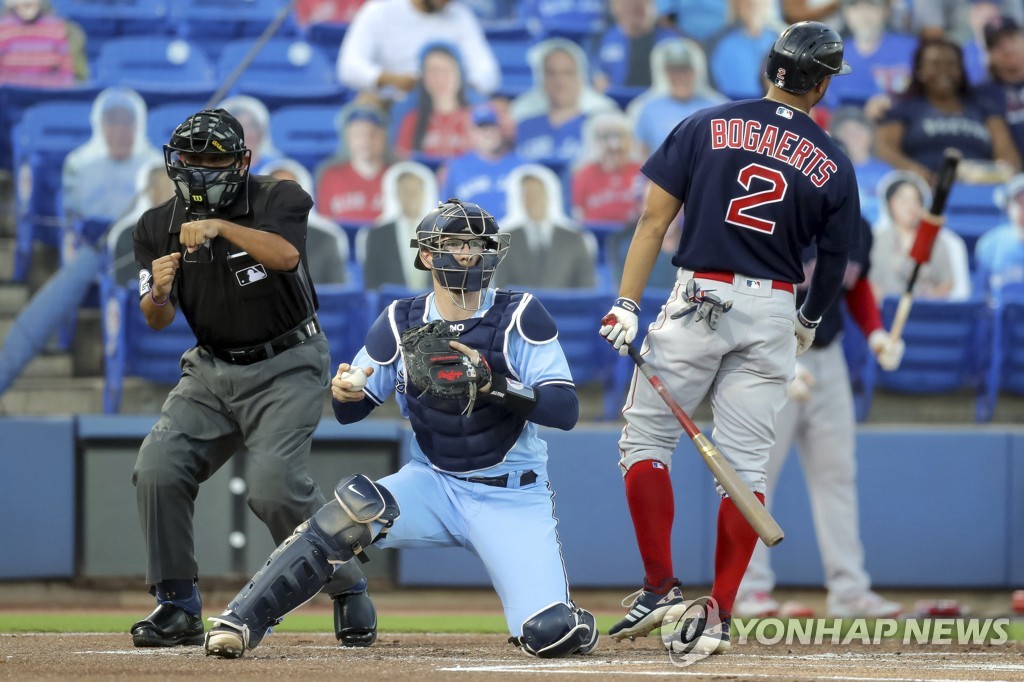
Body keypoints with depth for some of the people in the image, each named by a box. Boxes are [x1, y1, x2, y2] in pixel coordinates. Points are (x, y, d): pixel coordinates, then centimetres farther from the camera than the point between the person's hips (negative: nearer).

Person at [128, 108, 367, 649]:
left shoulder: (278, 199, -11)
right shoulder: (159, 225, 1)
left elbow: (285, 254, -32)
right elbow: (157, 320, -3)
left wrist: (222, 227, -44)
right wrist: (159, 291, -26)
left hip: (287, 367, -5)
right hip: (211, 370, 5)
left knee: (274, 486, -21)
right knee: (157, 470, -14)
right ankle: (177, 608, -3)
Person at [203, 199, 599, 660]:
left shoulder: (520, 317, -10)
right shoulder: (401, 323, -2)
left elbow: (565, 410, -17)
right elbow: (349, 411, 4)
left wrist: (493, 383, -32)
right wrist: (344, 392, -20)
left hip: (511, 498, -2)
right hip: (432, 483, 2)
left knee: (549, 635, -19)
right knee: (348, 513, -29)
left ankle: (573, 621, 20)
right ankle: (240, 621, -18)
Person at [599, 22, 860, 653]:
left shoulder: (708, 126, 0)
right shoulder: (833, 165, 3)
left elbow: (655, 219, -4)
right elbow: (834, 263, 11)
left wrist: (627, 304, -3)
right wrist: (809, 323, 30)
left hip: (696, 303, -1)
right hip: (772, 315, 1)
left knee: (645, 439, 9)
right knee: (745, 464, 5)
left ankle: (661, 589, 0)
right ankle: (720, 617, 2)